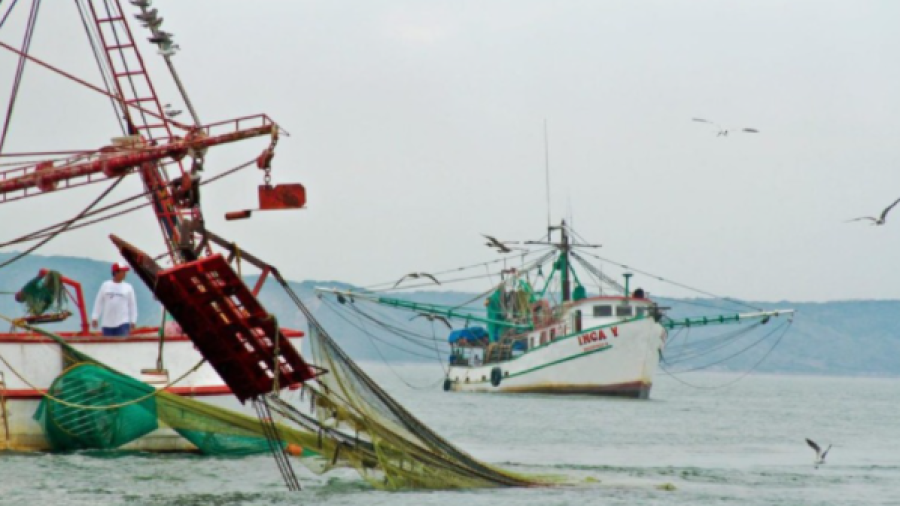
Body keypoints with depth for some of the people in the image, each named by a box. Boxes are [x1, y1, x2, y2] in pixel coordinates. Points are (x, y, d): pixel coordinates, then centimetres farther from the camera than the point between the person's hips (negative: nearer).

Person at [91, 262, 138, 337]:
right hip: (107, 323, 1)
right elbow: (99, 302, 8)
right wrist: (95, 318, 3)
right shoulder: (105, 286, 6)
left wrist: (132, 321, 2)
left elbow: (132, 305, 7)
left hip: (122, 323, -1)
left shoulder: (128, 288, 4)